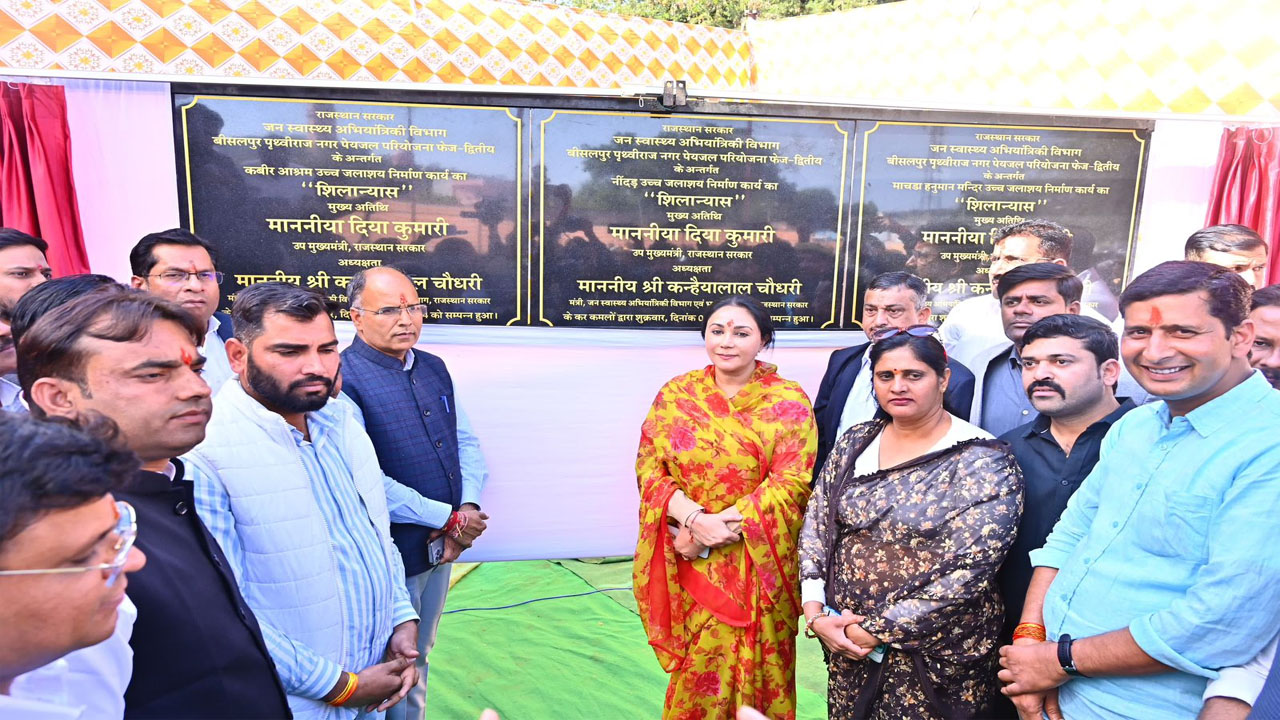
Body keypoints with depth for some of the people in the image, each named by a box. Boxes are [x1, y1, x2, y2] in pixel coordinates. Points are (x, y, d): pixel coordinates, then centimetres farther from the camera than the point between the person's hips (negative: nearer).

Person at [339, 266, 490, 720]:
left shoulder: (434, 369, 6)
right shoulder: (344, 380, -18)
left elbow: (465, 441, 11)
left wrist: (469, 506, -6)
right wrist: (445, 516, -19)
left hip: (442, 547, 7)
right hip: (391, 556, -7)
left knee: (420, 657, 25)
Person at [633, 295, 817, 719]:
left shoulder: (788, 401, -5)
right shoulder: (675, 394, 3)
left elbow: (792, 483, -12)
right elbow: (648, 466, -1)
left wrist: (722, 524, -17)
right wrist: (694, 518, -17)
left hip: (756, 564, -2)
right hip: (686, 564, 2)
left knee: (752, 665, 7)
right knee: (696, 666, 10)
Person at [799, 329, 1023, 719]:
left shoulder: (983, 461, -13)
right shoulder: (854, 443, 2)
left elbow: (967, 571, -19)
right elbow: (815, 527, 3)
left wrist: (875, 631, -17)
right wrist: (816, 613, -8)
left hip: (935, 658, -4)